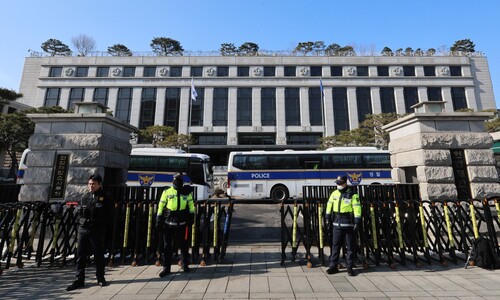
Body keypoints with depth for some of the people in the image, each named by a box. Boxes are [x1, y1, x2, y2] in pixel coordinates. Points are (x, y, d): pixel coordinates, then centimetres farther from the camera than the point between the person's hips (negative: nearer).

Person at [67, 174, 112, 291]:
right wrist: (81, 221, 1)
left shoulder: (105, 197, -4)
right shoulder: (85, 197, 11)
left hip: (97, 230, -4)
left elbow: (108, 214, -6)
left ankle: (100, 278, 20)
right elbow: (79, 212, 17)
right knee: (81, 255, 7)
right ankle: (79, 280, 19)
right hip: (83, 229, 4)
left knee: (99, 255, 6)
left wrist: (99, 223, -13)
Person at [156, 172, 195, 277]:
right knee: (167, 246, 6)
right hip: (169, 222, 0)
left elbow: (191, 205, 10)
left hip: (182, 223, 1)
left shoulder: (187, 192, 4)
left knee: (183, 245, 11)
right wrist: (159, 220, 1)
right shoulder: (167, 192, 1)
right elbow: (161, 207, 3)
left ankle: (185, 265, 28)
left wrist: (191, 217, 4)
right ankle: (166, 267, 20)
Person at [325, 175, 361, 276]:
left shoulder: (352, 195, -7)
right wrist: (328, 218, 14)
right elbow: (329, 206, 15)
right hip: (336, 224, 4)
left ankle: (349, 267, 19)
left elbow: (357, 208, -11)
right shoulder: (334, 194, 8)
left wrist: (357, 222, -16)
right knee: (335, 246, 9)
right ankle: (333, 266, 18)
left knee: (350, 247, 6)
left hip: (349, 225, -4)